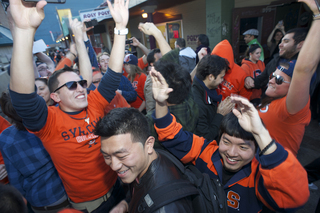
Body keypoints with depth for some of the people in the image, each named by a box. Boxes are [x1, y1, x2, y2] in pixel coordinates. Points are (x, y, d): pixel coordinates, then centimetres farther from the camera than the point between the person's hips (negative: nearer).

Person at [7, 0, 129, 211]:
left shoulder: (94, 104, -9)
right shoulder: (50, 121, -18)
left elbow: (114, 73, -13)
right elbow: (23, 94, -36)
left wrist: (121, 26, -18)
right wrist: (24, 30, -46)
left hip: (117, 186, 3)